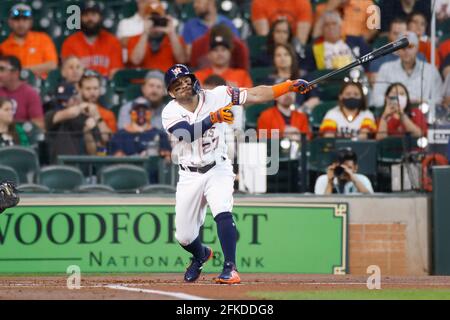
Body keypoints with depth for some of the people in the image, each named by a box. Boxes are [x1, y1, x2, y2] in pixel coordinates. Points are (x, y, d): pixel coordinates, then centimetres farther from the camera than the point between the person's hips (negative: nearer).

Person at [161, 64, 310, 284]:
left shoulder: (215, 96, -5)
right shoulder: (170, 112, -8)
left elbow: (255, 95, -10)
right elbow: (189, 133, -27)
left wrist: (289, 86, -19)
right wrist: (214, 117, -41)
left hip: (218, 169, -1)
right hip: (189, 176, 2)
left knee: (222, 213, -29)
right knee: (184, 237, 7)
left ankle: (230, 269, -27)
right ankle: (200, 255, 42)